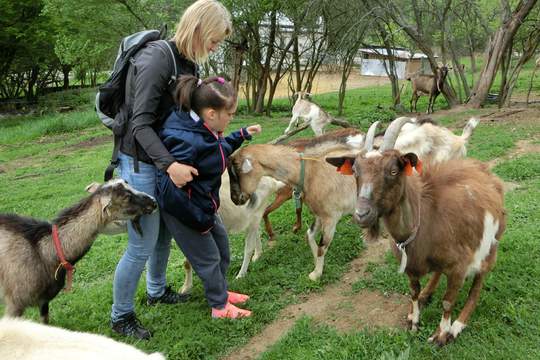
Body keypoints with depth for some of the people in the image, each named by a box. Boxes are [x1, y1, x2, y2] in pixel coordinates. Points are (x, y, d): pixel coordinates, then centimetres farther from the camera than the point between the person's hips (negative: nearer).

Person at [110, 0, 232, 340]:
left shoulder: (188, 62, 5)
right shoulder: (157, 58, -21)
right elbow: (140, 123, -23)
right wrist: (170, 164, -31)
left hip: (167, 160, 8)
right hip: (141, 163, -8)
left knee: (165, 232, 19)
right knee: (143, 245, -1)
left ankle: (157, 290, 41)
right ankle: (121, 316, 19)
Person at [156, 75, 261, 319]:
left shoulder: (205, 131, -4)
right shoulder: (187, 141, -33)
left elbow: (218, 151, 21)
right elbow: (171, 190, -32)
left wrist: (242, 135, 12)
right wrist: (199, 221, -23)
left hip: (203, 206, 9)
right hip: (184, 212, -9)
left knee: (222, 246, 21)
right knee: (208, 258, 6)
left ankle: (221, 291, 43)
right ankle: (220, 306, 28)